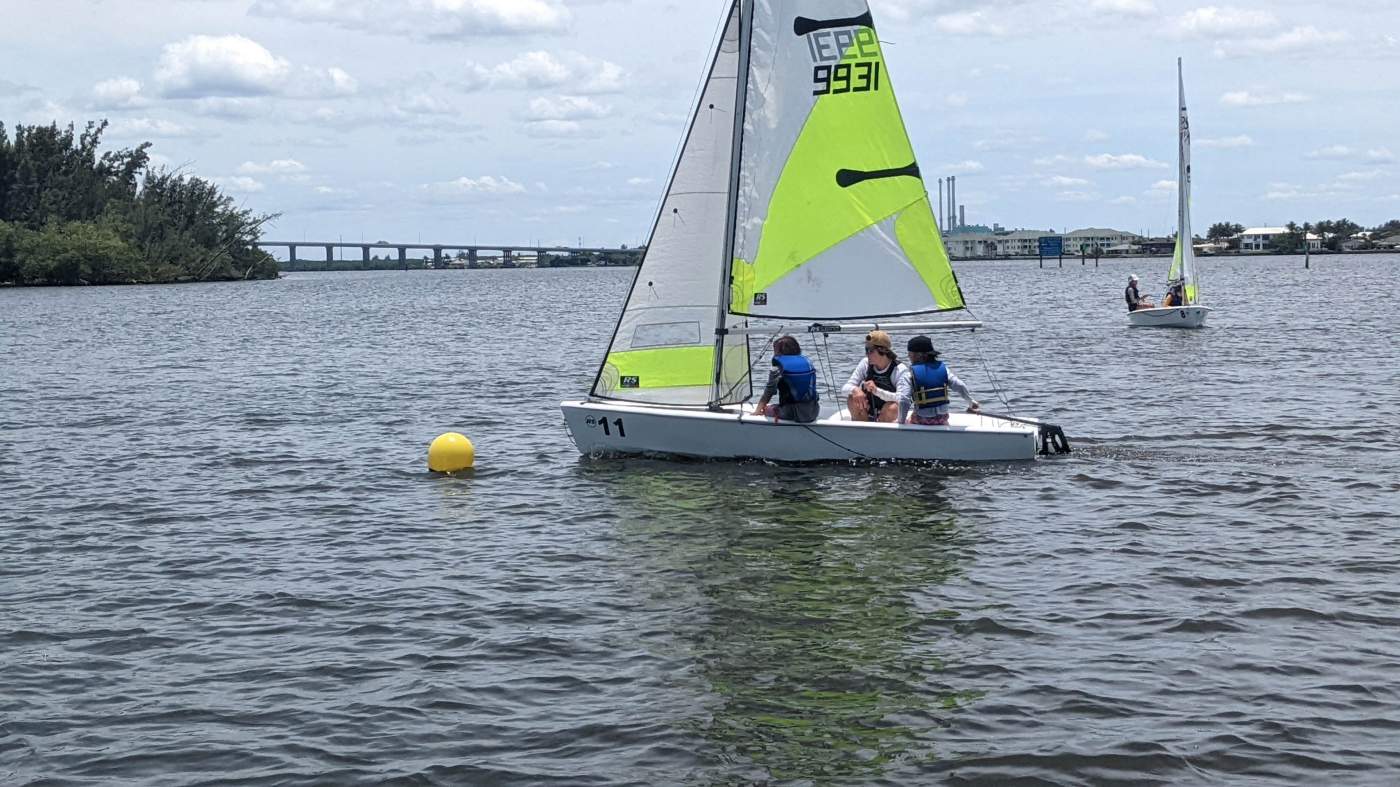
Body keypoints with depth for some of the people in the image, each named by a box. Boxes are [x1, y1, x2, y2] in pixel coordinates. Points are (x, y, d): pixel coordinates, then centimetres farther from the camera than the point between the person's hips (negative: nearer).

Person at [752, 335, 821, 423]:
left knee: (767, 409, 18)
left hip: (793, 415, -6)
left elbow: (769, 391, -9)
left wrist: (757, 411, 0)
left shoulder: (779, 367, -7)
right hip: (813, 413, 6)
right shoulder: (807, 361, 10)